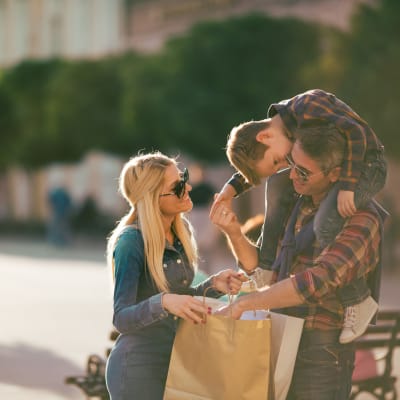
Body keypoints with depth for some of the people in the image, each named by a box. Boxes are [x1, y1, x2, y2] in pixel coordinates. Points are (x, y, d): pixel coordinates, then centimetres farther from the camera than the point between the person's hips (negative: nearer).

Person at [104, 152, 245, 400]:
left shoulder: (181, 231, 4)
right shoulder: (131, 242, -18)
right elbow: (122, 318, -20)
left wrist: (213, 286, -4)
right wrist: (162, 303, -37)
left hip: (174, 360, 7)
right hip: (139, 368, -7)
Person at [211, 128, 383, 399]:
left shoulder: (361, 221, -16)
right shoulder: (298, 206, 7)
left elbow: (319, 280, -30)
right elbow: (259, 266, 14)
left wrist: (243, 304, -27)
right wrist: (234, 234, -7)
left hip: (320, 356, -7)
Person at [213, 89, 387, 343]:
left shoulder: (306, 108, -23)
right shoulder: (284, 128, 4)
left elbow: (356, 131, -29)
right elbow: (256, 160, 21)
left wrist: (347, 186, -31)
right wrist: (232, 188, 5)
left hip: (367, 166, -10)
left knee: (325, 224, -28)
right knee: (277, 185, 12)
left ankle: (358, 302, -14)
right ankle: (268, 268, 14)